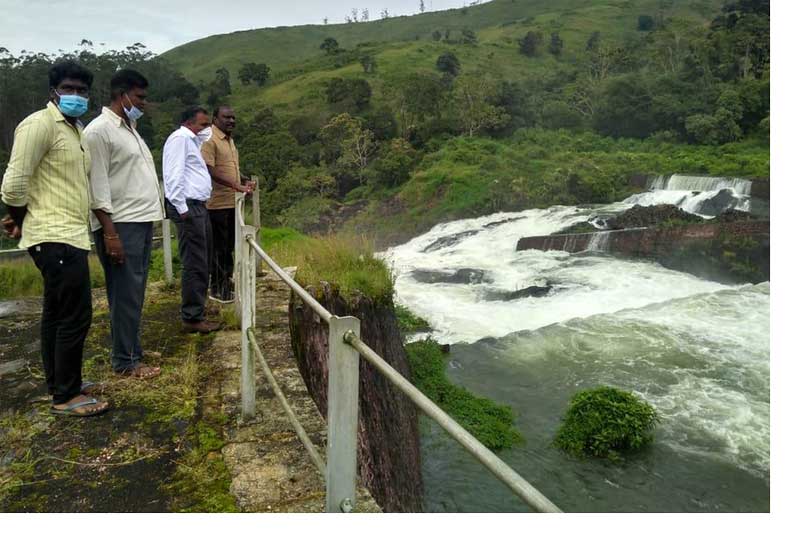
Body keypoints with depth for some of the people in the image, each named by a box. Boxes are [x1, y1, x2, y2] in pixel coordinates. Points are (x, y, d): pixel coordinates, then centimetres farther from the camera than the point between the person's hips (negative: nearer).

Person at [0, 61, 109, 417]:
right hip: (56, 237, -10)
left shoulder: (75, 129, 17)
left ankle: (59, 384, 29)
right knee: (76, 315, -7)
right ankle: (66, 396, 5)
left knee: (56, 313, 16)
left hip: (69, 234, 10)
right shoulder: (40, 124, -12)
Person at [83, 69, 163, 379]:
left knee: (134, 293, 14)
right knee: (126, 295, -3)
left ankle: (131, 351, 24)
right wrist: (109, 231, -19)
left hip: (142, 221, 9)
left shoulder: (129, 128, 19)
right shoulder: (99, 130, -9)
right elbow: (97, 185, -15)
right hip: (121, 225, -9)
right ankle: (126, 362, 7)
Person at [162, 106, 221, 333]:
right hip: (188, 207, -11)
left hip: (199, 206, 11)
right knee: (195, 264, -9)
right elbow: (174, 175, -18)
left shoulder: (192, 140, 23)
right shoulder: (180, 138, -8)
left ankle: (199, 306, 27)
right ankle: (193, 318, -5)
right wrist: (182, 208, -21)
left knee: (202, 261, 16)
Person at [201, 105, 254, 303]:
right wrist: (235, 185, -27)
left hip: (232, 203, 9)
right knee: (218, 247, -1)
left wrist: (245, 181, 9)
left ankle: (226, 283, 28)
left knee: (228, 246, 16)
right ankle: (217, 288, 8)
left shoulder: (229, 140, 18)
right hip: (218, 203, -9)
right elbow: (209, 170, -21)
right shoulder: (210, 140, -12)